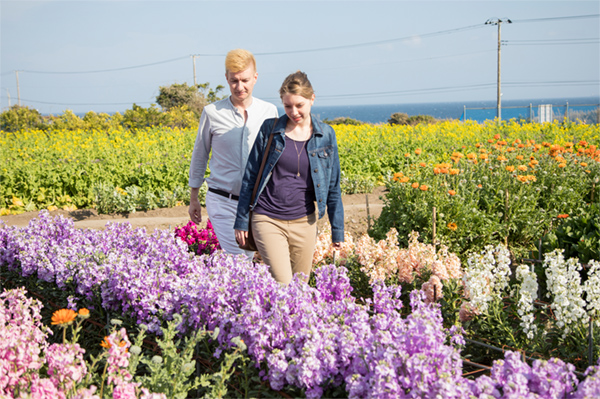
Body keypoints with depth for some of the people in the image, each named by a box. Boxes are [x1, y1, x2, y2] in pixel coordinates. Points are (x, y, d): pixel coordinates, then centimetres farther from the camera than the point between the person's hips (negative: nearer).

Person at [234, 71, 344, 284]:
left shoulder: (325, 135, 3)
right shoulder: (269, 129, -1)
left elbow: (333, 187, 9)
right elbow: (250, 176, 5)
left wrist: (338, 231, 9)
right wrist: (241, 221, 5)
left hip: (304, 223, 2)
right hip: (268, 221, -2)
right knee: (282, 287, -12)